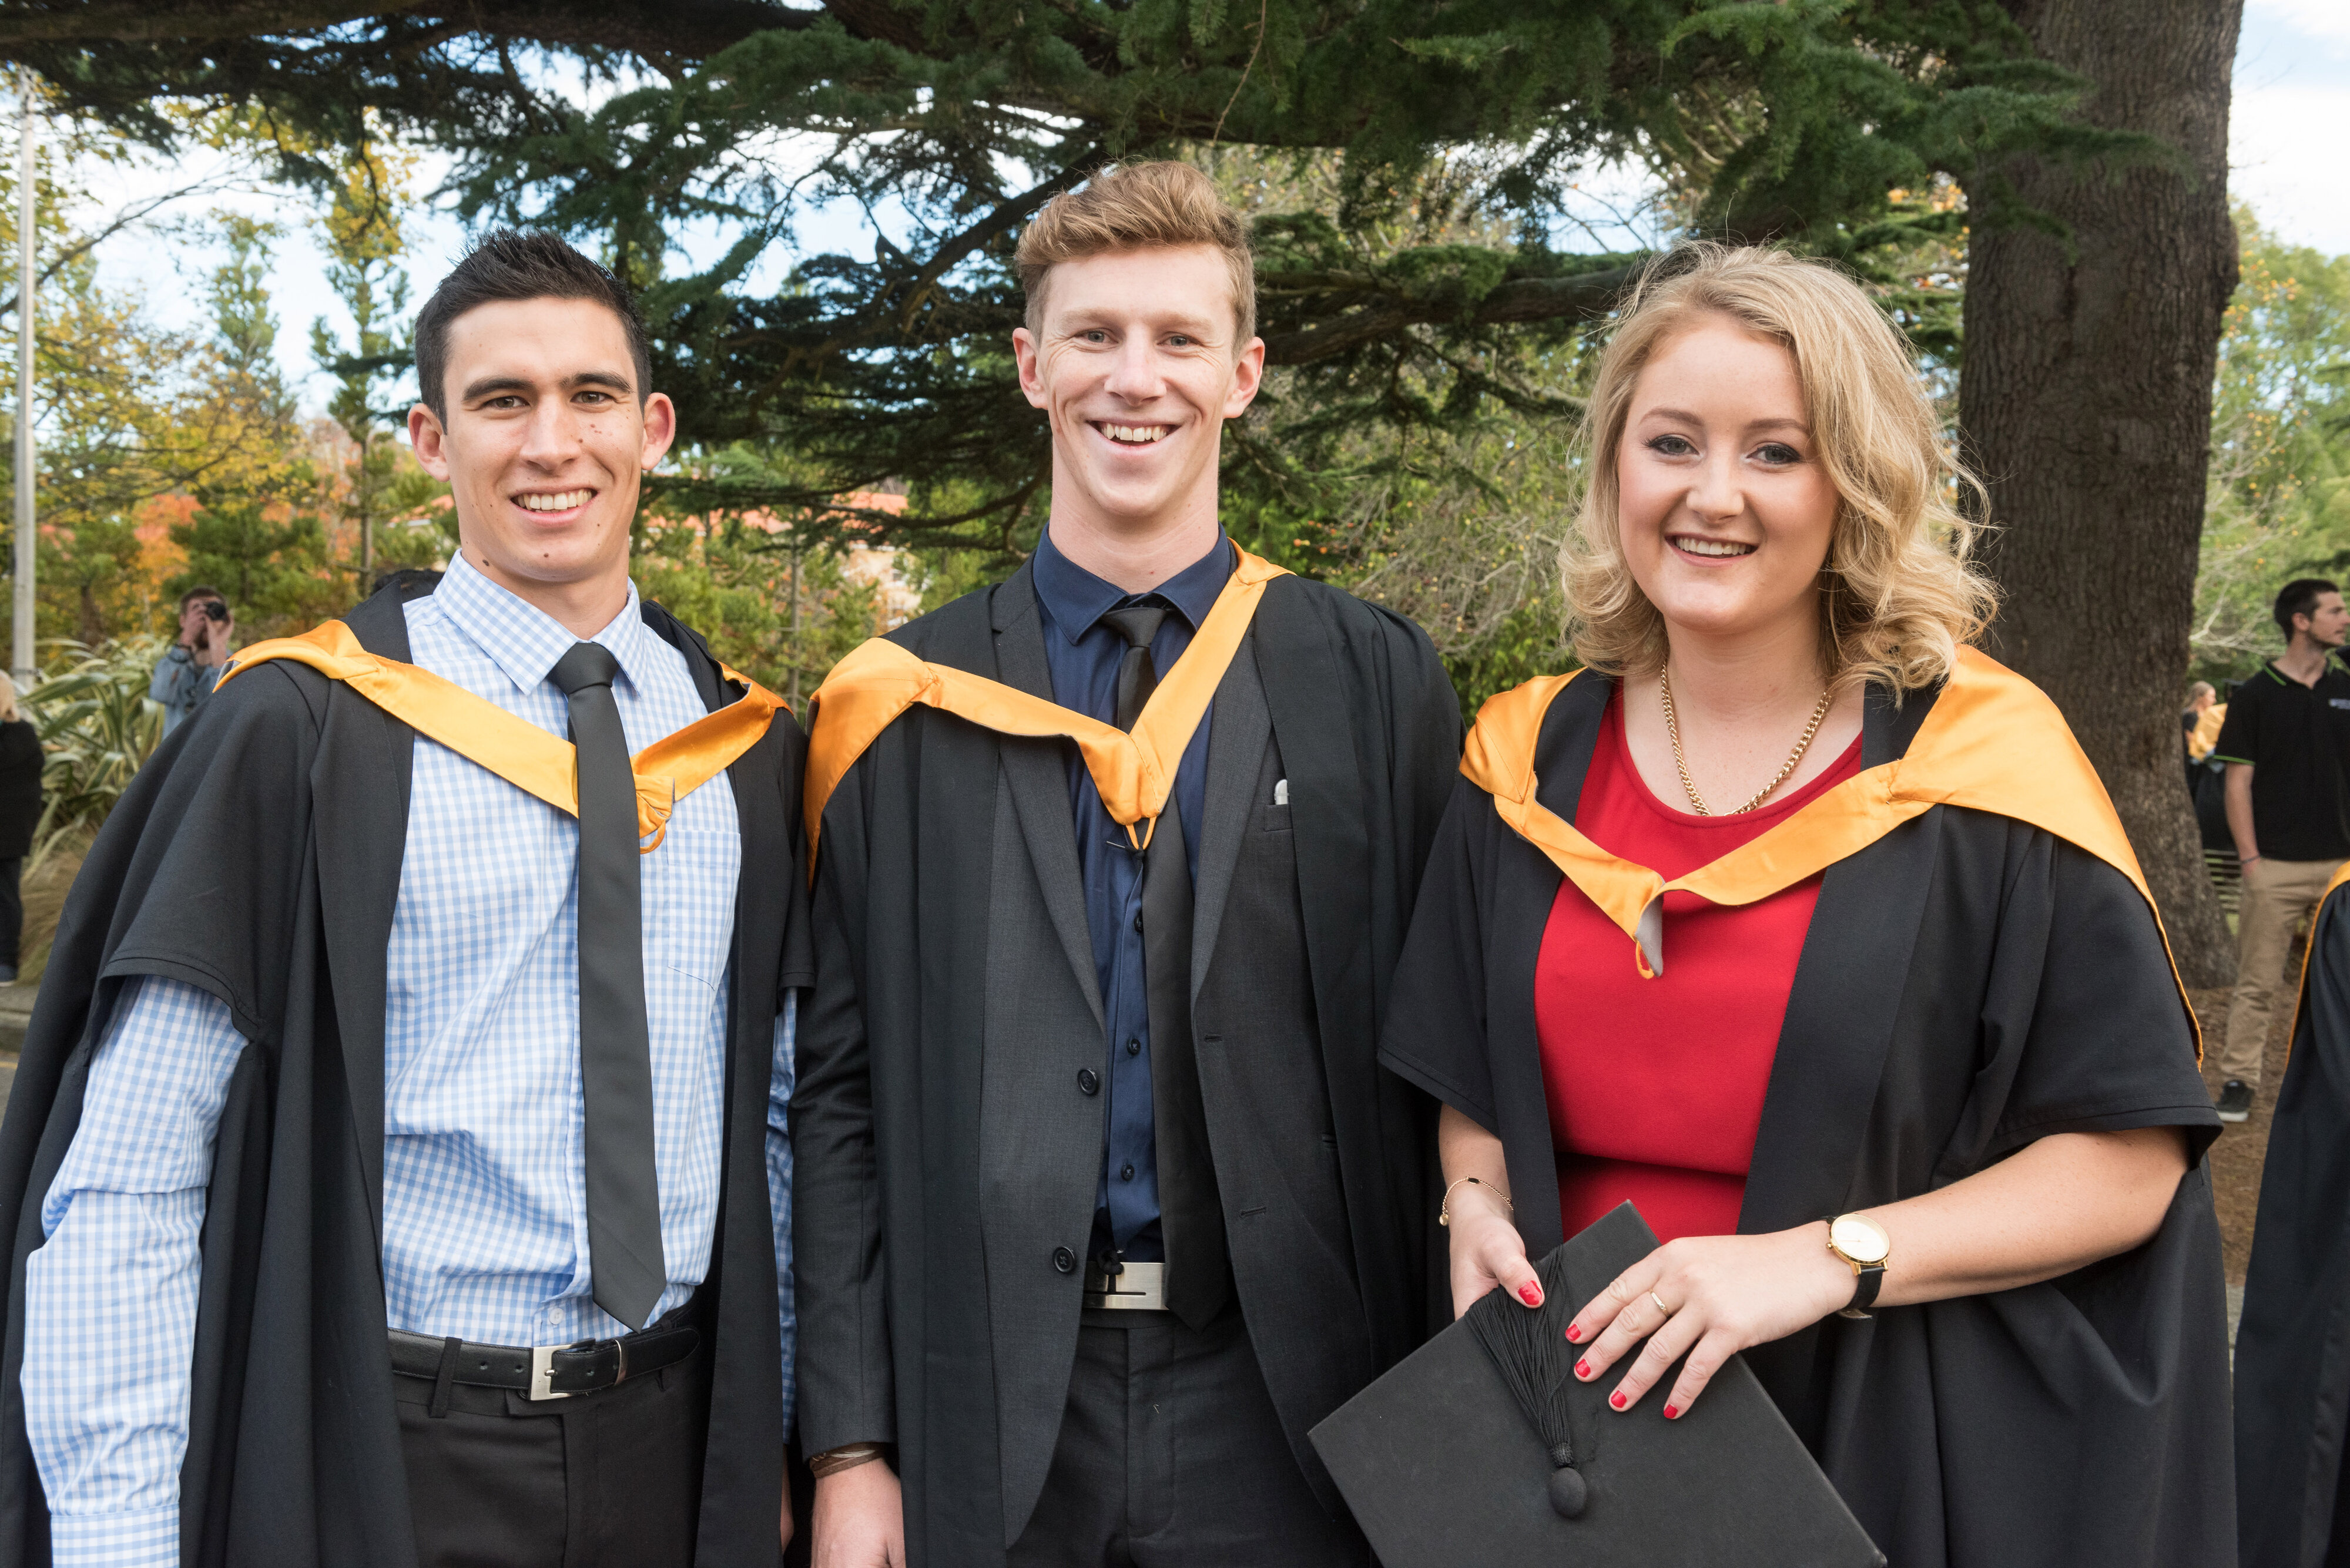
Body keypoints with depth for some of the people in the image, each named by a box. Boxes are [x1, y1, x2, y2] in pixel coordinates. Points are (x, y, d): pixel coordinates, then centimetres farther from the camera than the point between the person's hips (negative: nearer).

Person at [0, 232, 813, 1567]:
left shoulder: (753, 751, 5)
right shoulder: (302, 733, -8)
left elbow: (774, 1119, 10)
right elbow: (123, 1181, -9)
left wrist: (768, 1439, 8)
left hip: (671, 1451, 4)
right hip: (379, 1457, -3)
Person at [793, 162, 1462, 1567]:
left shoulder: (1381, 685, 1)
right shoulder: (907, 706, 2)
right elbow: (841, 1092, 2)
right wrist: (850, 1447, -1)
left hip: (1290, 1421, 0)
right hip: (988, 1422, 1)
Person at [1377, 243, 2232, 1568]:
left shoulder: (1981, 761, -10)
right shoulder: (1531, 762, 1)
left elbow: (2131, 1155, -10)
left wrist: (1829, 1258, -20)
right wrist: (1477, 1202, -10)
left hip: (1890, 1455, -3)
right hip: (1577, 1413, 3)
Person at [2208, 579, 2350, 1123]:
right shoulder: (2255, 696, -1)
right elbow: (2239, 782, -2)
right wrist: (2249, 860, -9)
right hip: (2276, 865, -3)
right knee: (2258, 982, 1)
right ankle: (2239, 1079, 8)